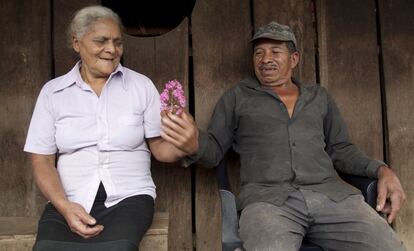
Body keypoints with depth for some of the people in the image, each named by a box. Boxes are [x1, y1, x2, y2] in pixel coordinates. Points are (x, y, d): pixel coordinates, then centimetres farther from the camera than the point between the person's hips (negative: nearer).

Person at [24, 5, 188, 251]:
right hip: (68, 202, 1)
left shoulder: (141, 85, 5)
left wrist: (182, 147, -17)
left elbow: (158, 146, 6)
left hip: (128, 199, 0)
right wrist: (64, 207, -11)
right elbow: (42, 160, 5)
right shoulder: (52, 91, 6)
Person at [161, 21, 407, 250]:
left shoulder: (320, 97, 24)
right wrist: (194, 143, -10)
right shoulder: (237, 97, 17)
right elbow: (215, 149, 14)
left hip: (331, 194, 3)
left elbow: (340, 149, 24)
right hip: (267, 197, -2)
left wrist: (382, 170, 6)